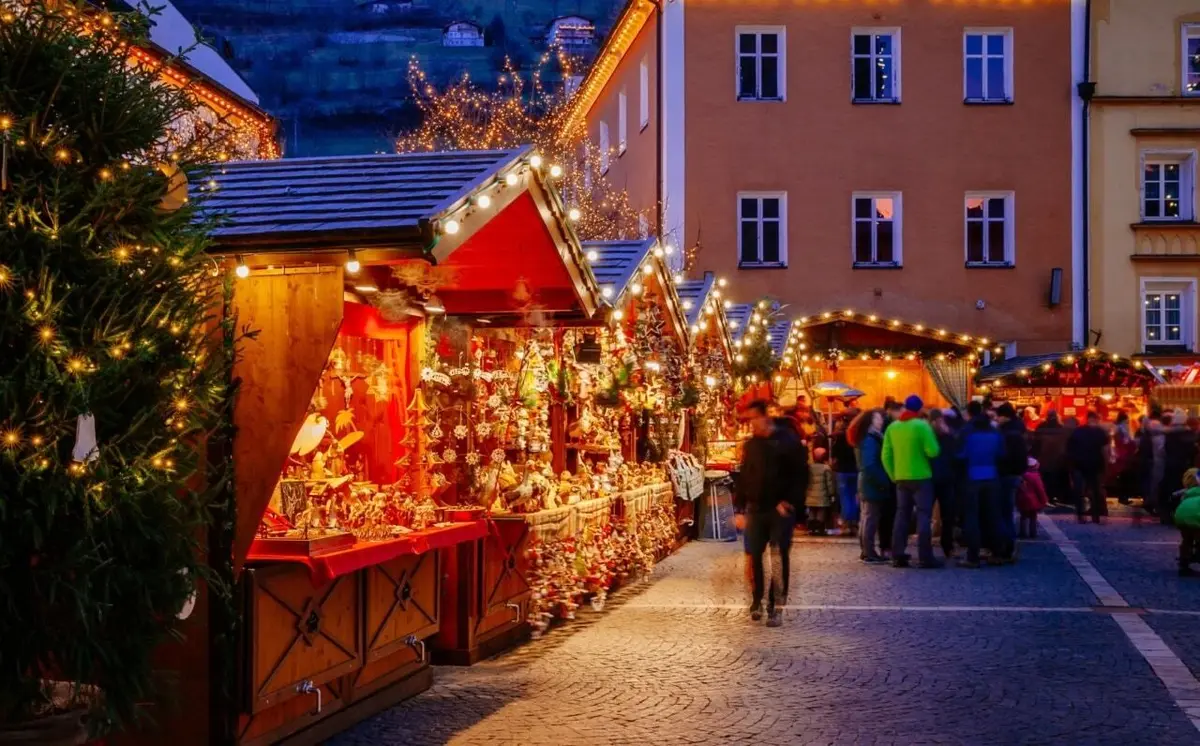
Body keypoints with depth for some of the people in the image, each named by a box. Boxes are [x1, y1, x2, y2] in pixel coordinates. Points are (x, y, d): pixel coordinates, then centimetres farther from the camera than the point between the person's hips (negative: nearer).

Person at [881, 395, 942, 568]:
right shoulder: (922, 425, -10)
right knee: (923, 516, -2)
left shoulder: (892, 427, 6)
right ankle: (925, 558, -6)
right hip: (921, 477, -5)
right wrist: (932, 438, 3)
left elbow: (886, 456, 4)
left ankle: (898, 556, 7)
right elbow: (932, 452, -16)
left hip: (901, 478, 5)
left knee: (901, 515, 10)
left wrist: (893, 476, 11)